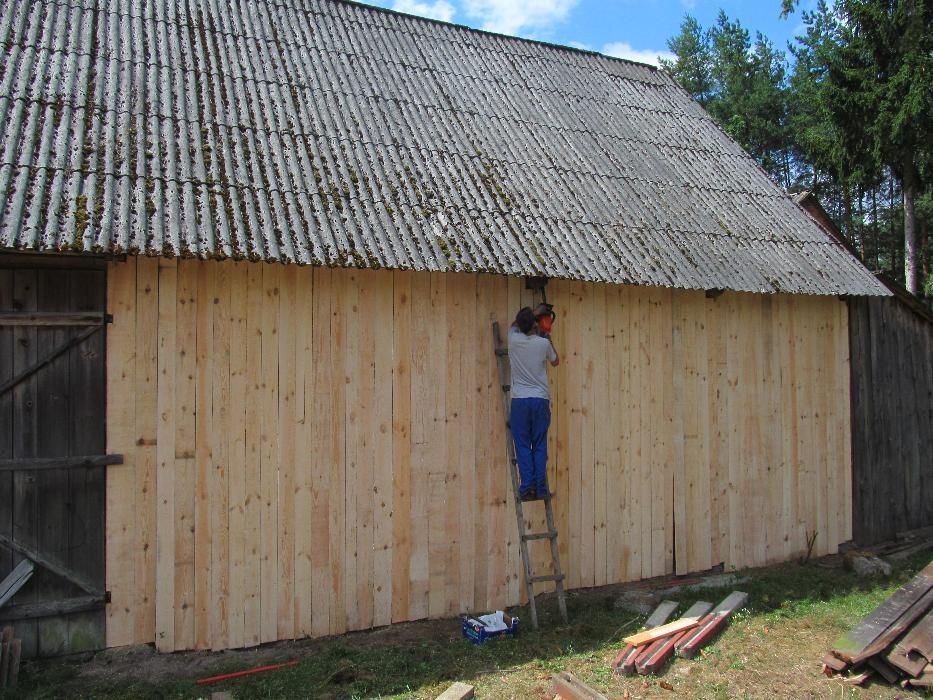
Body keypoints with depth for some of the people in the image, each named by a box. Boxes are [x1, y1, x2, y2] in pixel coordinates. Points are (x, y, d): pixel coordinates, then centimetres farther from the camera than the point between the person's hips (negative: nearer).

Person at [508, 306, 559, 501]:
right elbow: (556, 362, 20)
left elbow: (514, 325, 25)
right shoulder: (544, 343, -3)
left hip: (520, 401, 0)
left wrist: (524, 317, 36)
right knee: (540, 447, 5)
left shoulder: (514, 340, -2)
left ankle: (527, 487, -5)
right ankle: (540, 488, 3)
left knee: (523, 446, 2)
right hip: (541, 400, 0)